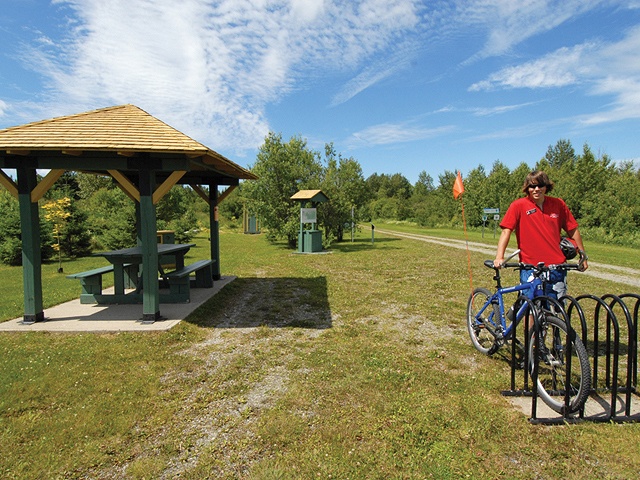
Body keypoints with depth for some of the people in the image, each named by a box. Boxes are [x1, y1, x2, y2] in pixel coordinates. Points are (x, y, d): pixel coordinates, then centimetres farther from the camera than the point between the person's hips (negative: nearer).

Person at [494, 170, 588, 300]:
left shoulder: (558, 204, 5)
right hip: (530, 268, -3)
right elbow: (506, 231, -10)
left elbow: (573, 230, 13)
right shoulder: (518, 206, -5)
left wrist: (583, 255, 15)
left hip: (557, 267, 3)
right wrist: (499, 257, -21)